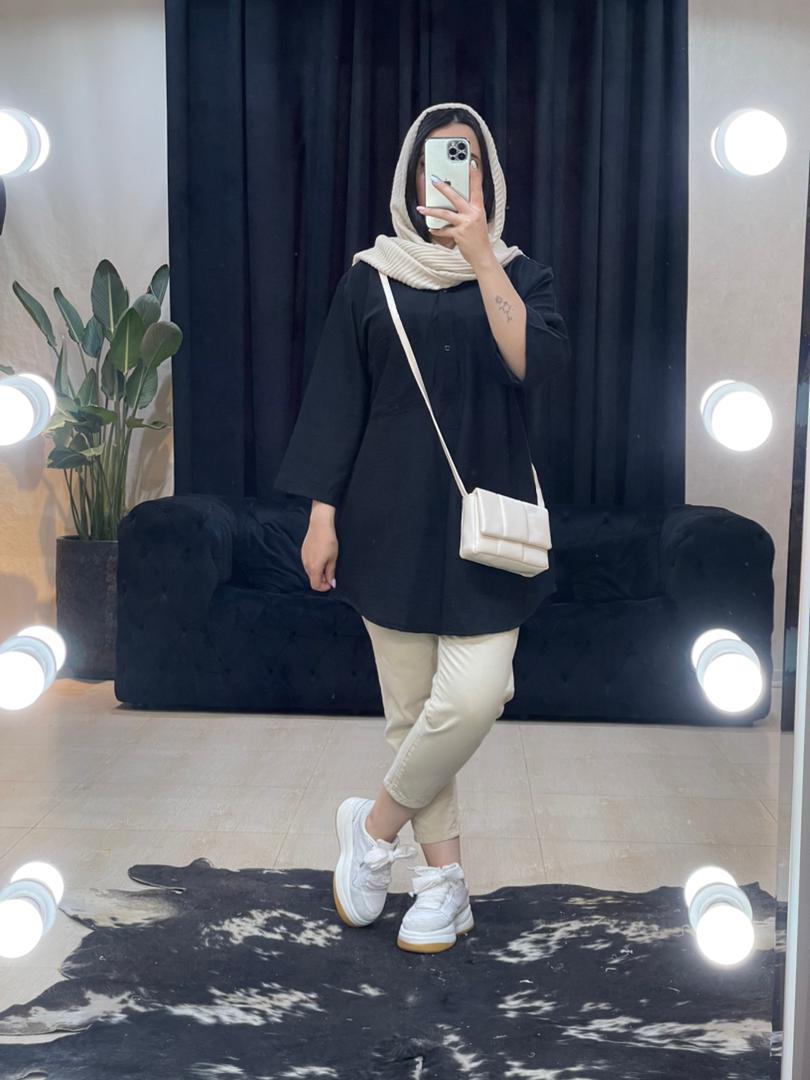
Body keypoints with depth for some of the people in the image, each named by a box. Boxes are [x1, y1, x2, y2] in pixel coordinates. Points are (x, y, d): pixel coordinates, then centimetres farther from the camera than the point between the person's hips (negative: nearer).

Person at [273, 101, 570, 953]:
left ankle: (376, 826, 14)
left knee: (472, 696, -12)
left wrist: (482, 258, -16)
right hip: (392, 515, 0)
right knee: (411, 705, 3)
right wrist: (322, 514, -1)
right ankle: (443, 879, 20)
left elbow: (535, 364, -11)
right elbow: (337, 398, 5)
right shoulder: (371, 277, 7)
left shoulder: (519, 274, 8)